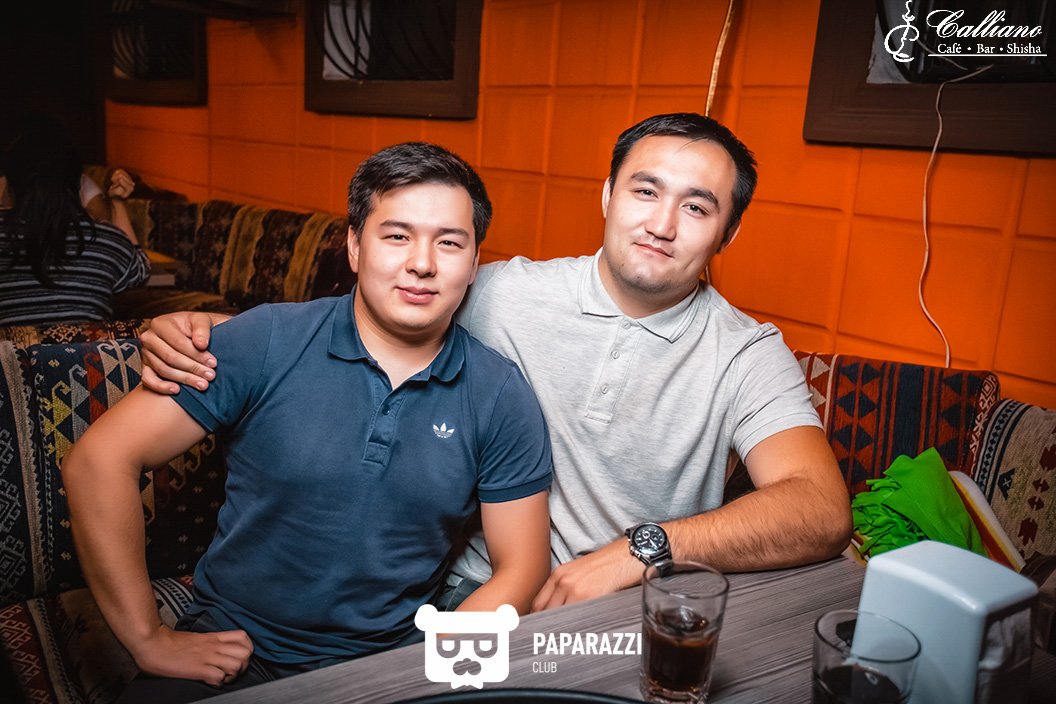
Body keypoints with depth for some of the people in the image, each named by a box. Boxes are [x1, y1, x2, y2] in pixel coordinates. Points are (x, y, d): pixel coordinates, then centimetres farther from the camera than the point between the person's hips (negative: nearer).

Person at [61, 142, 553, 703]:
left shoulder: (500, 398, -4)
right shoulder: (265, 344, -9)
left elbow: (520, 567, -1)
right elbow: (98, 460, -8)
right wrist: (150, 641, -7)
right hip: (230, 654, -2)